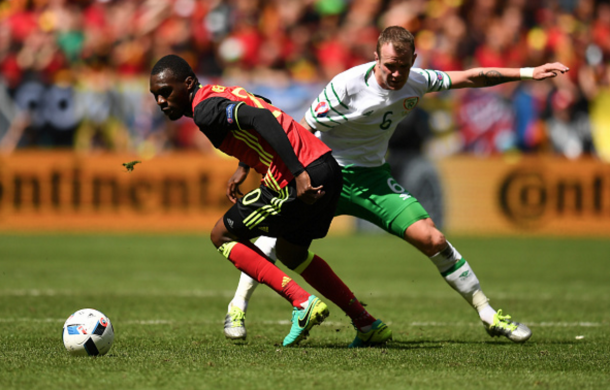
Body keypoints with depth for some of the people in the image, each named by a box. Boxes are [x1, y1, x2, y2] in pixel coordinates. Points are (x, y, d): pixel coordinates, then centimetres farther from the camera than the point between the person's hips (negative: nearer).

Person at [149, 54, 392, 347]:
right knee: (290, 252, 30)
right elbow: (263, 112, 35)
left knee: (222, 237, 7)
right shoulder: (220, 94, 21)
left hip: (303, 178, -10)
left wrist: (298, 173, -29)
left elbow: (260, 119, -23)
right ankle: (368, 325, 27)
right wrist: (244, 166, 38)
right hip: (328, 167, 10)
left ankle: (302, 303, -4)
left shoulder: (205, 110, -9)